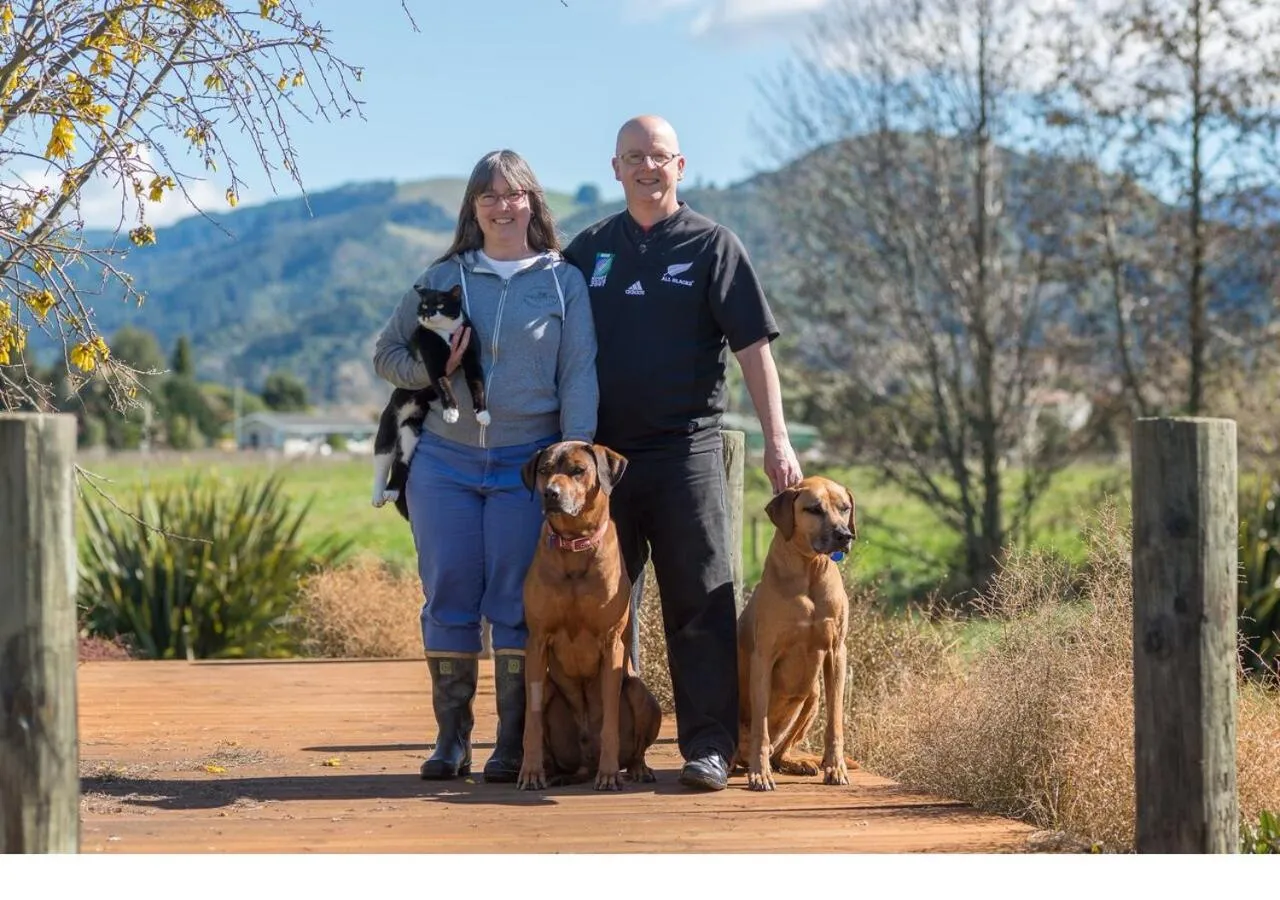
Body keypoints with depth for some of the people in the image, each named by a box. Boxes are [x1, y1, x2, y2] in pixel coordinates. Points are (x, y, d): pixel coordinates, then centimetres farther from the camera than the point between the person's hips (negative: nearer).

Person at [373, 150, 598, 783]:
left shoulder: (563, 281, 6)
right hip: (444, 462, 2)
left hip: (529, 463, -2)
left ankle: (513, 746, 4)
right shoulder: (442, 278, 10)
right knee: (448, 601, 1)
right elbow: (386, 354, 15)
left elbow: (579, 376, 1)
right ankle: (451, 742, 10)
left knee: (517, 605, -3)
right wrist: (430, 369, -5)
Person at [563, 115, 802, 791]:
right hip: (603, 451, 4)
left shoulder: (711, 246, 1)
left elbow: (754, 348, -3)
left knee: (701, 602, -4)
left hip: (686, 450, -3)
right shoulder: (588, 250, 11)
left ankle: (709, 746, -2)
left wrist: (776, 442, -12)